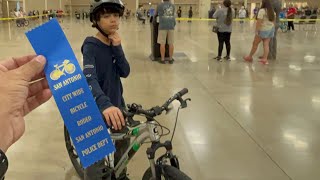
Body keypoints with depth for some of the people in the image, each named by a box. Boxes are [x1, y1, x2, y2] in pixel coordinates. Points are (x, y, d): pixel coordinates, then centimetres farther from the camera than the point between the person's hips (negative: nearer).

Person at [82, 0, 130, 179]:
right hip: (98, 108, -7)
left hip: (117, 104, 7)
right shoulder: (91, 46, -19)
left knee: (123, 143, 22)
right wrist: (104, 104, -49)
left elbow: (125, 72, -7)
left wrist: (117, 47, -21)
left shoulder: (114, 43, 2)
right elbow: (90, 80, -32)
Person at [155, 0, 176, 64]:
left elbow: (156, 14, 17)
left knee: (162, 44, 1)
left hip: (163, 27, -3)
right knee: (171, 43, 6)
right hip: (171, 26, 3)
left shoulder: (160, 5, 3)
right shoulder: (173, 6, 13)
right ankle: (171, 59, 11)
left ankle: (162, 59, 4)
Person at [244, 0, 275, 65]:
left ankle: (250, 57, 18)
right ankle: (265, 59, 1)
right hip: (270, 29, 7)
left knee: (255, 44, 7)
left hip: (263, 30, -7)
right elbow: (273, 21, 13)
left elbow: (259, 22, -19)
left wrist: (256, 31, -16)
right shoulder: (272, 11, 8)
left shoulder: (262, 11, -15)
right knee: (266, 44, 5)